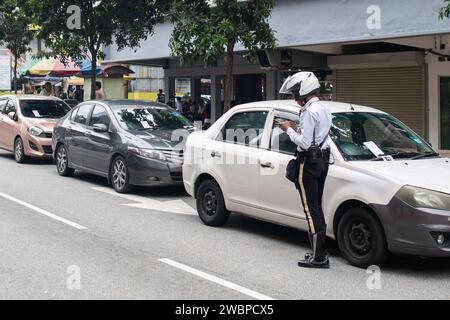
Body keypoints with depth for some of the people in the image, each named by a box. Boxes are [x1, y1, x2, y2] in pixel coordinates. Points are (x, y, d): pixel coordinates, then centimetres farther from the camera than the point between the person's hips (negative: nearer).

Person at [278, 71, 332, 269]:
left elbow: (305, 143, -21)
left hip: (308, 163, -10)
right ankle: (320, 252, 20)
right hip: (322, 160, 10)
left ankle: (319, 257, -4)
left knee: (311, 210, -6)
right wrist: (295, 130, 14)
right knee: (316, 208, 15)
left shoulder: (309, 112, -17)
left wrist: (289, 130, -8)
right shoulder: (324, 110, 14)